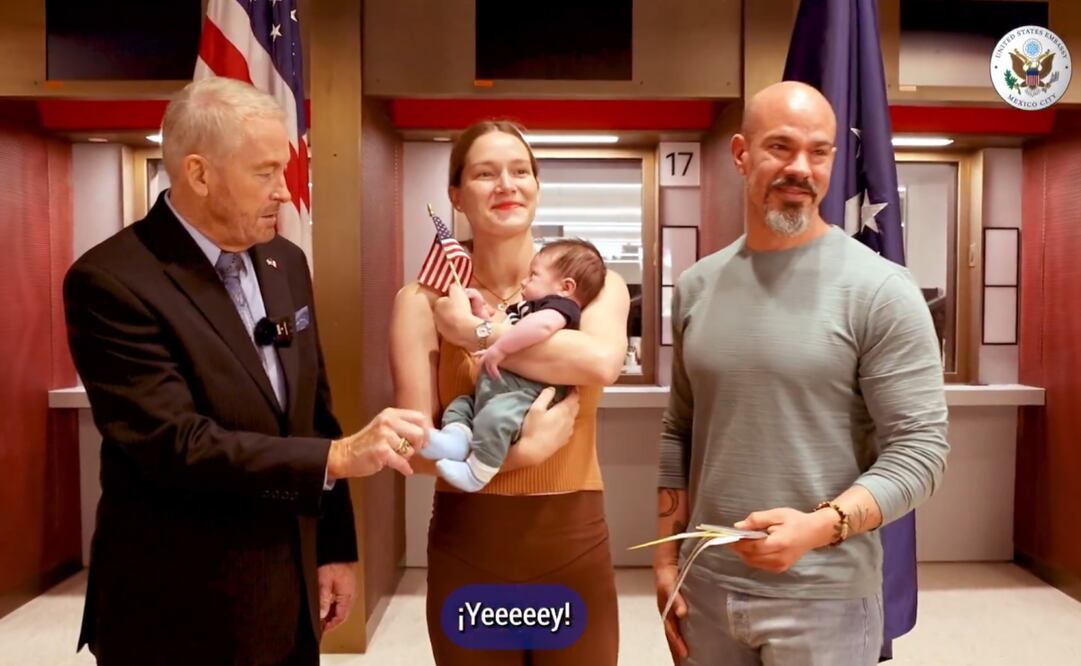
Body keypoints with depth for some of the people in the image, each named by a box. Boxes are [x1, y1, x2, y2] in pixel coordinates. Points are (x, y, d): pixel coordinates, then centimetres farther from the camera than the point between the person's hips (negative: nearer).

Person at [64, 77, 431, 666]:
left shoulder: (286, 263, 4)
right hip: (180, 614, -6)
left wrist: (335, 548, 7)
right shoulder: (111, 281, -17)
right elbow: (175, 443, -24)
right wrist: (339, 456, -28)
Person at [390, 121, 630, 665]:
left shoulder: (591, 283, -1)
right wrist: (524, 448, -22)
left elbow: (603, 361, -23)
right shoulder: (424, 299, -6)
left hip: (573, 544, 1)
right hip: (468, 548, -1)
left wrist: (474, 331, -16)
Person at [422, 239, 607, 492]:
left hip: (530, 392, -12)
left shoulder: (561, 304, -6)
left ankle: (476, 472, -24)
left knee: (495, 414, -35)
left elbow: (543, 324, -31)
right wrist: (480, 307, 20)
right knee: (461, 403, 17)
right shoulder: (523, 308, 28)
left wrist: (500, 349, -26)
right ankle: (456, 438, -12)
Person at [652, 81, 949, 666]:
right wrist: (666, 558, 7)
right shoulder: (695, 287, 4)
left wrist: (820, 526, -26)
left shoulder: (880, 290, -10)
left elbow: (920, 451, -12)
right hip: (706, 587, 4)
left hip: (822, 597, -4)